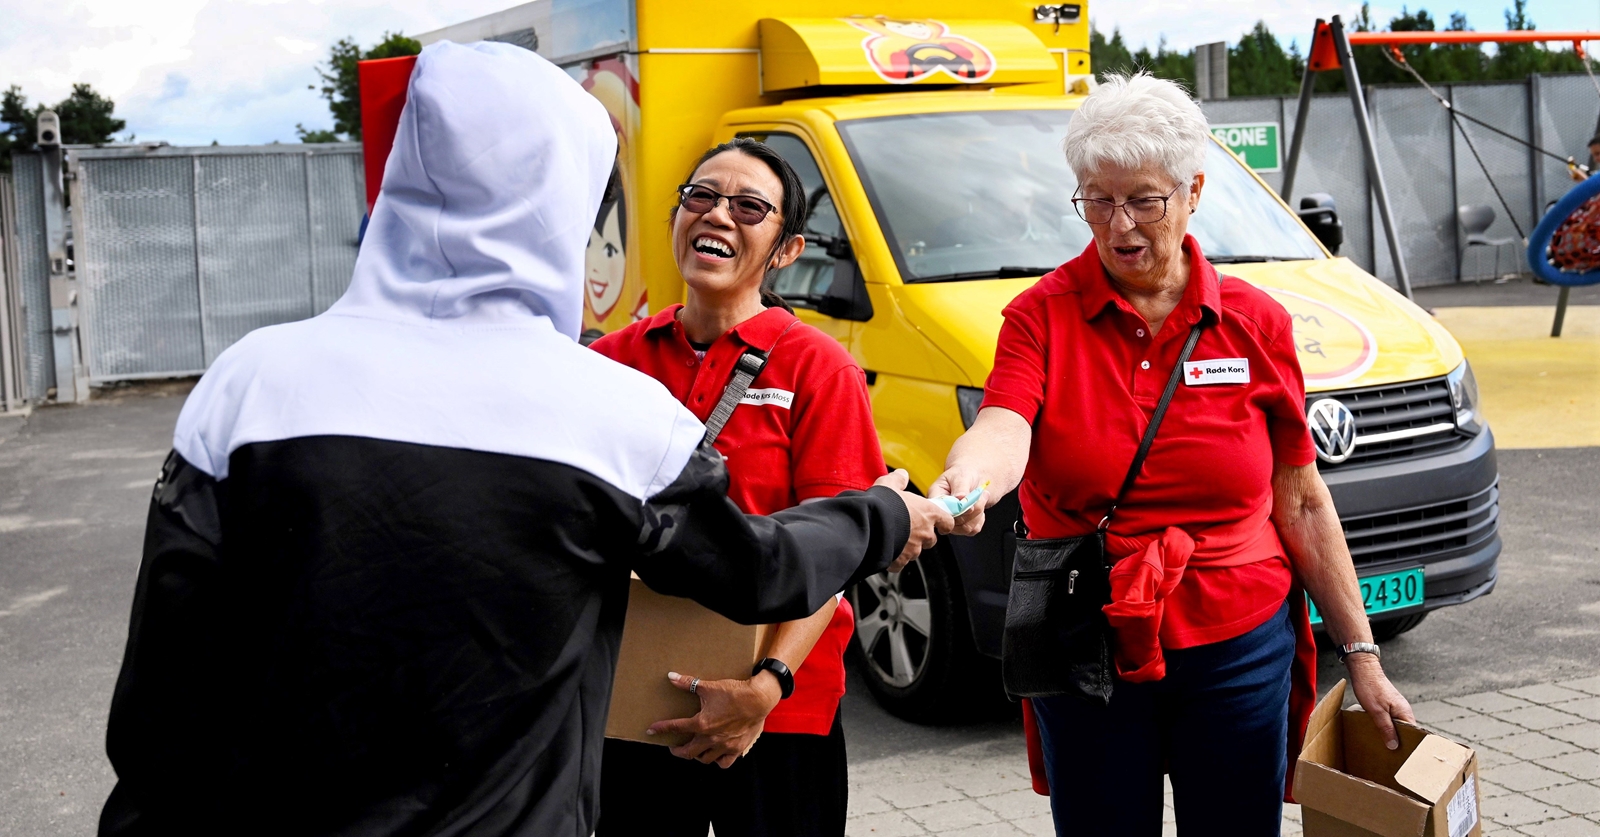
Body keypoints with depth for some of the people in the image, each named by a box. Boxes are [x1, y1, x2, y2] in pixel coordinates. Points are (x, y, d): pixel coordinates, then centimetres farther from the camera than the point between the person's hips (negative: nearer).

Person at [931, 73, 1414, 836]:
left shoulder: (1255, 323, 1)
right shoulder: (1041, 315, -4)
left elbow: (1302, 506, 5)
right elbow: (1004, 426, -24)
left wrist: (1362, 658, 4)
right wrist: (965, 477, -48)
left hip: (1239, 652, 1)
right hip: (1084, 652, -1)